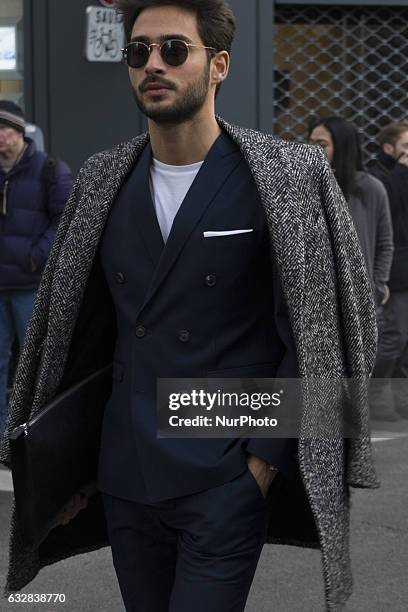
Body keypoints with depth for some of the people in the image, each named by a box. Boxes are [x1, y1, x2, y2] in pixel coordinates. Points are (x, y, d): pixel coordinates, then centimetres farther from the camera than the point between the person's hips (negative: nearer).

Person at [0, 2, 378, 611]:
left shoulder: (289, 178, -6)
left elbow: (312, 336, -6)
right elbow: (83, 331, 14)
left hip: (224, 488, -4)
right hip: (124, 483, 5)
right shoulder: (103, 183, 8)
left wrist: (263, 463, -10)